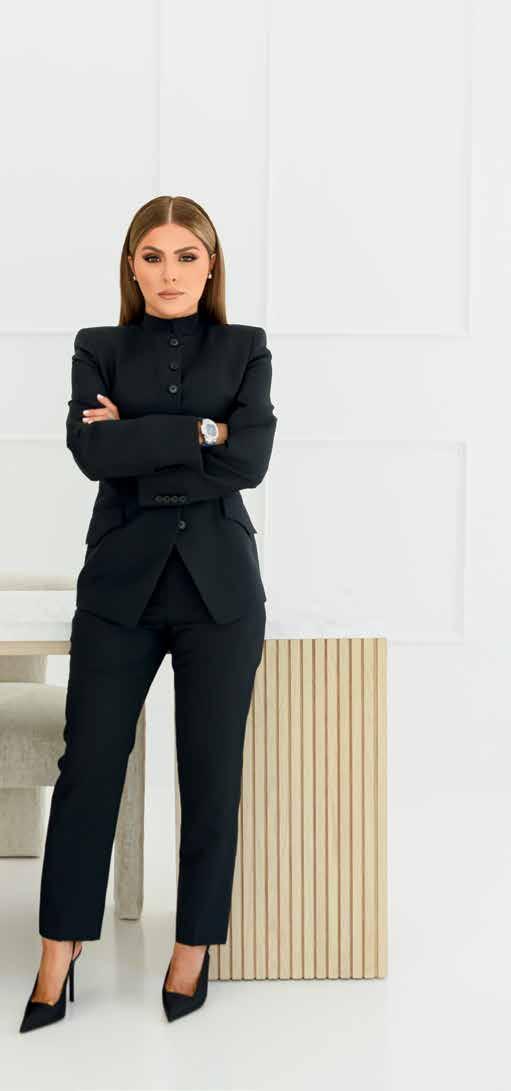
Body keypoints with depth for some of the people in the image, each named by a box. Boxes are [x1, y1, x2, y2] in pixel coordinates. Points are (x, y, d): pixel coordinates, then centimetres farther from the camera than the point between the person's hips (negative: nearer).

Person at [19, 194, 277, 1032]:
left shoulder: (246, 350, 8)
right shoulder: (99, 350, 9)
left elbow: (251, 461, -8)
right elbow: (92, 451, -9)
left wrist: (139, 442, -8)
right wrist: (198, 432, -11)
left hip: (218, 585, 0)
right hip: (120, 581, 0)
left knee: (212, 774, 4)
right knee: (88, 766, 0)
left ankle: (195, 947, 21)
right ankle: (58, 957, 12)